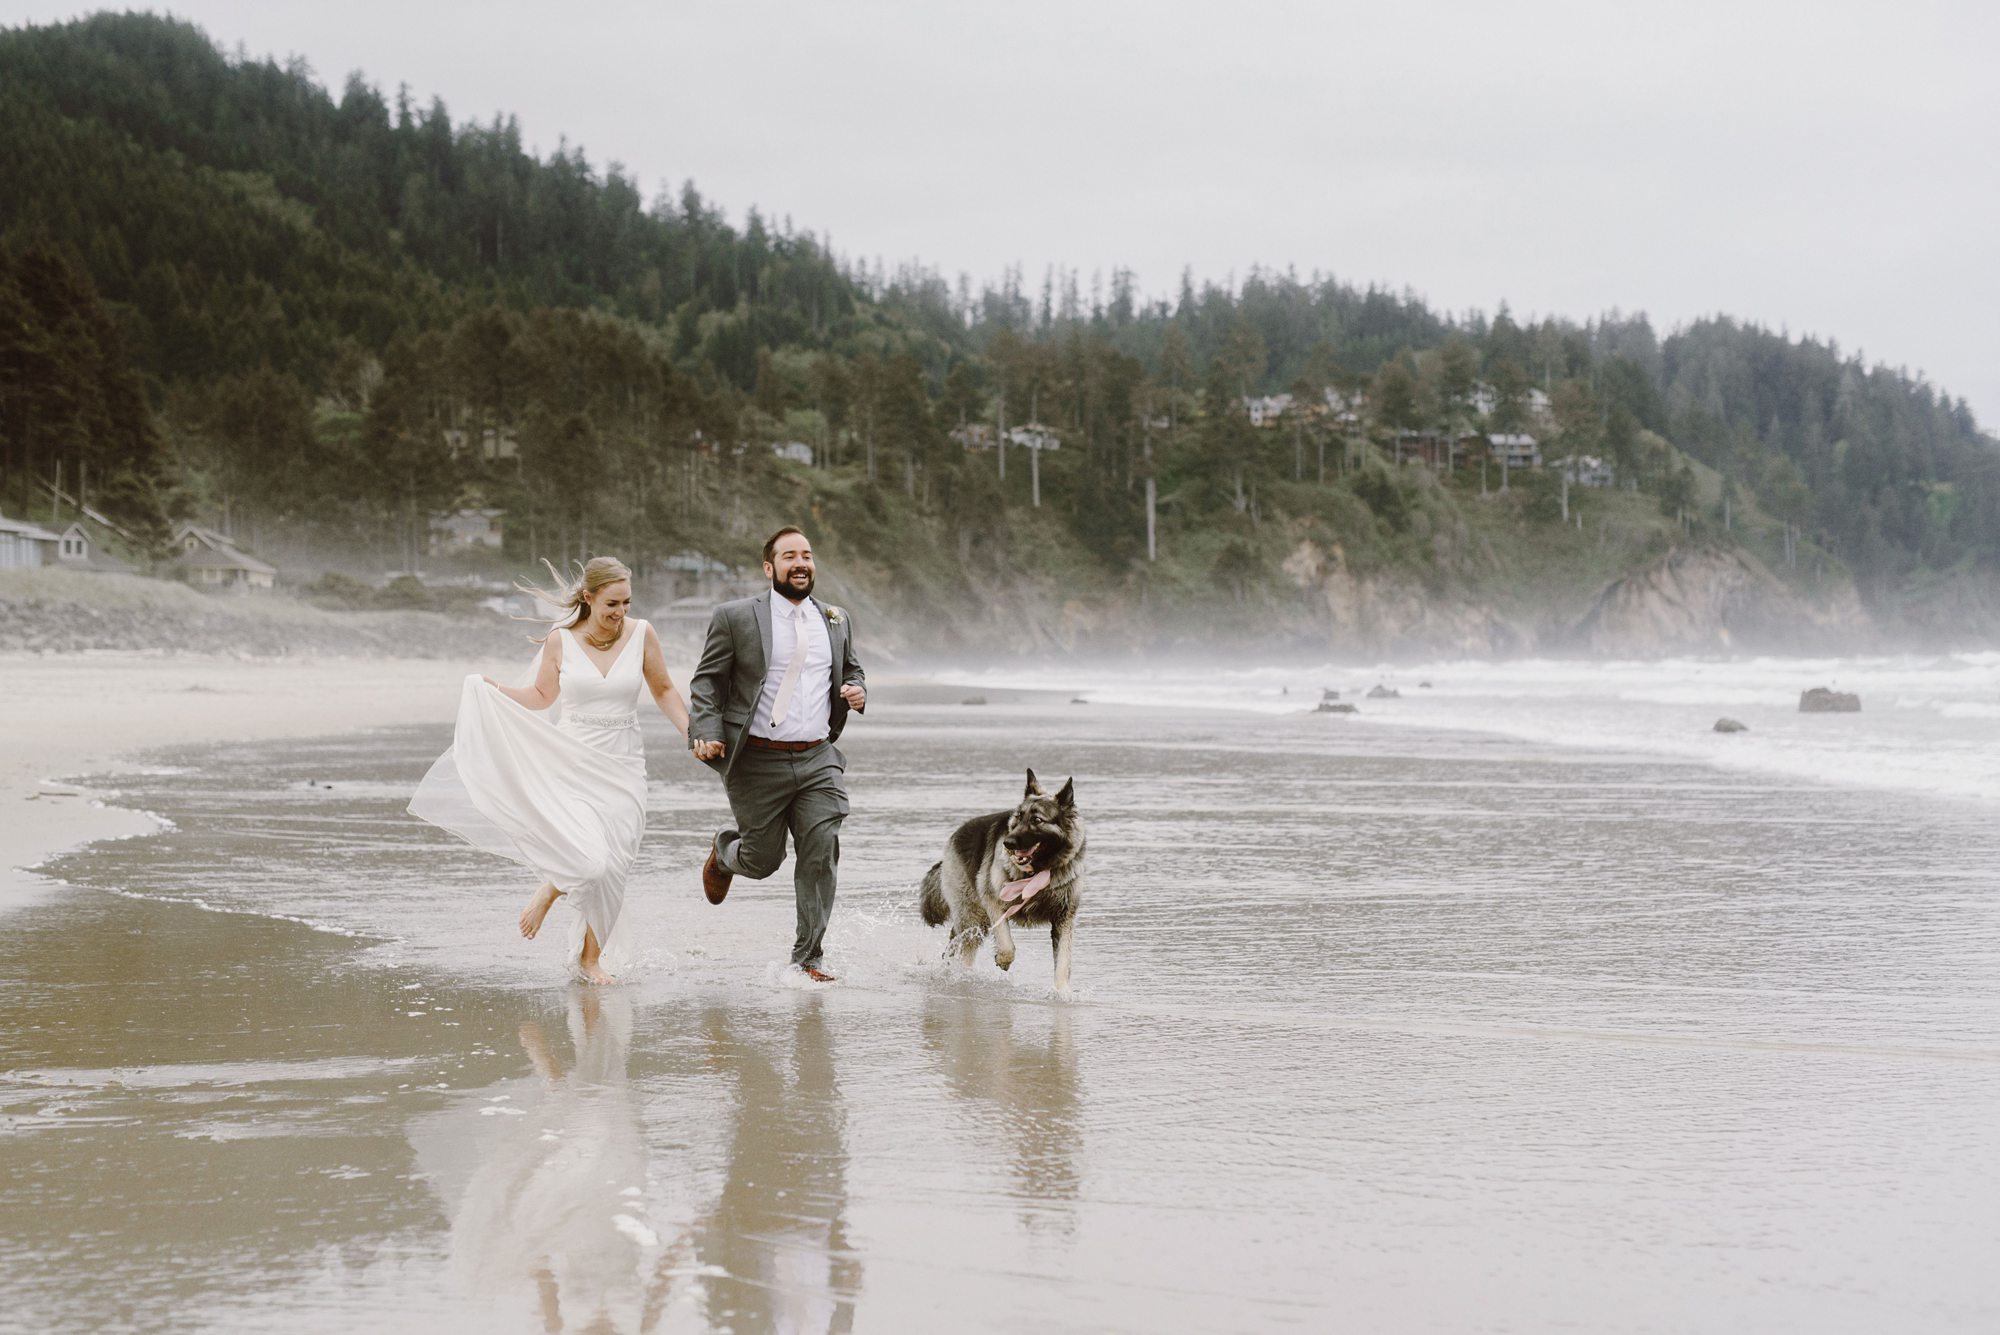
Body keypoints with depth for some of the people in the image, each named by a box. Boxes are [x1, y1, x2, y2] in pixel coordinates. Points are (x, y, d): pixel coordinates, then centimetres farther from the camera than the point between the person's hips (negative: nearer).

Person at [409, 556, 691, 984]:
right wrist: (494, 690, -3)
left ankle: (590, 956, 25)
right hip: (571, 766, -2)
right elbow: (542, 695, 10)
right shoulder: (561, 640, -4)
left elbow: (663, 691, 9)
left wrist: (691, 732, -2)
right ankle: (552, 889, 17)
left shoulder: (641, 634, -3)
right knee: (588, 861, -21)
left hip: (622, 769, 2)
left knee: (611, 870, 3)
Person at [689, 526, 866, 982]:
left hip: (818, 759, 3)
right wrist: (705, 735, -14)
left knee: (821, 854, -8)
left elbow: (851, 671, 25)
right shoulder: (736, 618, -3)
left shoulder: (836, 621, 11)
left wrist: (857, 691, 1)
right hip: (758, 762, -3)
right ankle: (724, 853, 42)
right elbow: (706, 682, 0)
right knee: (763, 859, 5)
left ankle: (809, 956, 2)